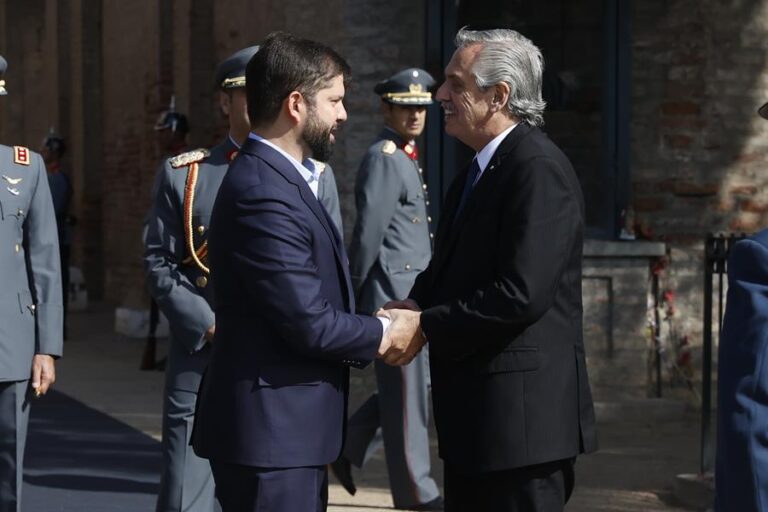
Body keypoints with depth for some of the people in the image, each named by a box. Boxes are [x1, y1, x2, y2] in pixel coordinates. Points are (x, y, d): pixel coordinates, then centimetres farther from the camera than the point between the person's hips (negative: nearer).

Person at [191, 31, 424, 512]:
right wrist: (384, 334, -6)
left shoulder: (282, 178, 13)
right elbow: (309, 323, -21)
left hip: (289, 426, 10)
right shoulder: (263, 193, -20)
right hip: (270, 430, -10)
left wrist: (374, 329, -1)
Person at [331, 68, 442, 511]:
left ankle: (345, 447, 26)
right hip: (393, 292, -10)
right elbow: (368, 234, -17)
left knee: (408, 386, 15)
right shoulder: (384, 159, -15)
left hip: (411, 293, 10)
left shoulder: (406, 159, 17)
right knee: (406, 392, -1)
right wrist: (355, 296, -11)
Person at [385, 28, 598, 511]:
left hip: (522, 416, -10)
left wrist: (425, 325, -16)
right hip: (476, 417, 10)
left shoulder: (539, 167, -16)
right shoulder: (478, 173, 17)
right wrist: (414, 304, 0)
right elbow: (449, 269, 22)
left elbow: (521, 293, -24)